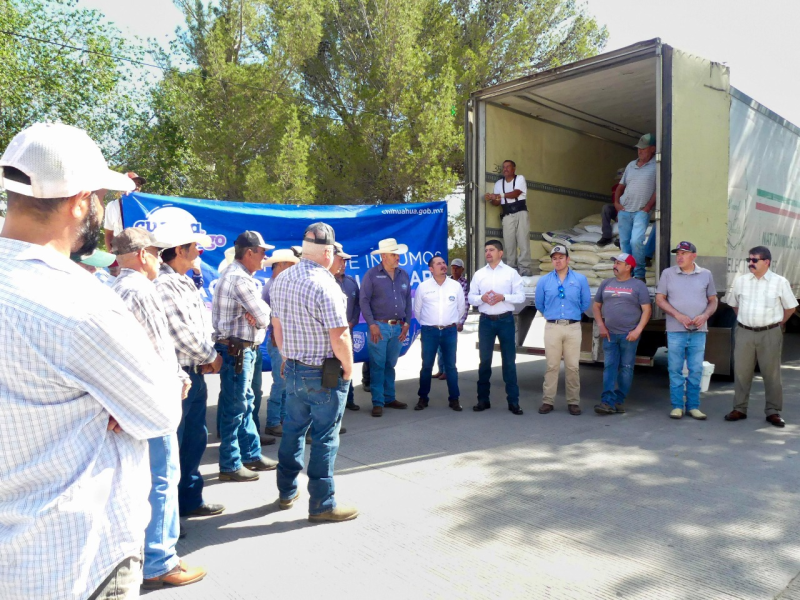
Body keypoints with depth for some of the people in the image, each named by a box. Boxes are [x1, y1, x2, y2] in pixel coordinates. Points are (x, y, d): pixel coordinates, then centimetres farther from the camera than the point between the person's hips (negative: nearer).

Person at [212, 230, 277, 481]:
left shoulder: (237, 275, 15)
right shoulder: (239, 278, -19)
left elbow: (261, 313, 11)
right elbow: (265, 317, -18)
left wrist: (254, 315, -9)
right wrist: (258, 316, 3)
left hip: (243, 350, 10)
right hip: (236, 350, -10)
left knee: (246, 405, 17)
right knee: (234, 409, -1)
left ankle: (252, 455, 28)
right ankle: (230, 466, 10)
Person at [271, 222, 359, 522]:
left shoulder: (281, 280, 4)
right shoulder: (324, 284, -21)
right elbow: (339, 336, -22)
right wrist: (348, 368, -7)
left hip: (293, 369, 8)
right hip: (325, 374, -7)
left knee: (293, 429, 19)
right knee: (324, 438, 4)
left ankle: (287, 492, 34)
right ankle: (322, 504, 16)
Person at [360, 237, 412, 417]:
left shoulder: (404, 275, 10)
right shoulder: (371, 274, -5)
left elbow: (408, 301, 14)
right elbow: (364, 301, -8)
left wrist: (407, 323, 7)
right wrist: (372, 324, -13)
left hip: (398, 327, 5)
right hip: (380, 326, -4)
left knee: (390, 365, 13)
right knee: (377, 365, -1)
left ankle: (389, 398, 22)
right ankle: (378, 402, 5)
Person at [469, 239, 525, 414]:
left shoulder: (511, 273, 1)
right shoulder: (479, 274, 8)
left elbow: (521, 296, -3)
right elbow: (471, 298, 6)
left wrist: (503, 297, -18)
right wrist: (482, 298, -15)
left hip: (506, 320, -2)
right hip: (486, 321, 2)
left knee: (509, 361, 2)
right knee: (484, 360, 8)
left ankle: (513, 401, 9)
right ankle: (483, 399, 17)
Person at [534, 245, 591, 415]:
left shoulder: (580, 279, 3)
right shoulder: (544, 281, 4)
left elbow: (586, 303, 12)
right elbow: (539, 304, 16)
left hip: (573, 327, 0)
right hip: (552, 327, 0)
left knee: (573, 366, 3)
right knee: (552, 366, 4)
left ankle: (573, 402, 11)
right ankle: (548, 401, 8)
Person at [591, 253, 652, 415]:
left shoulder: (638, 285, 1)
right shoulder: (606, 284, 12)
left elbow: (647, 309, -4)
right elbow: (596, 306, 15)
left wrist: (638, 330, -13)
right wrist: (600, 325, 2)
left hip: (629, 335, -3)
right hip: (609, 334, 3)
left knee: (626, 368, 3)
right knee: (610, 367, -4)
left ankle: (618, 401, 10)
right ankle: (608, 402, -8)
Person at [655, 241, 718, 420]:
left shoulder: (706, 274, 7)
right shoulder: (668, 273, 3)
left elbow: (713, 301, 11)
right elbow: (660, 299, 1)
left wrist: (705, 315, -9)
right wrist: (678, 315, -11)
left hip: (698, 331, 1)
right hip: (675, 330, -1)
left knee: (696, 370, 5)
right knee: (675, 369, 3)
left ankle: (693, 406, 16)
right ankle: (677, 406, 12)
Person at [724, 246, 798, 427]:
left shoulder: (780, 282, -2)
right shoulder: (741, 281, 5)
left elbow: (790, 307, 7)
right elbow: (734, 304, 18)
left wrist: (778, 324, 8)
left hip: (770, 334, -2)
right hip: (744, 333, 2)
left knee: (772, 373, 5)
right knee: (741, 372, 6)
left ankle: (773, 412, 16)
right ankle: (739, 409, 16)